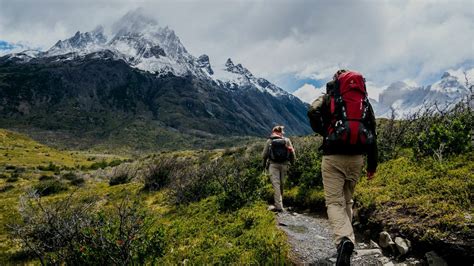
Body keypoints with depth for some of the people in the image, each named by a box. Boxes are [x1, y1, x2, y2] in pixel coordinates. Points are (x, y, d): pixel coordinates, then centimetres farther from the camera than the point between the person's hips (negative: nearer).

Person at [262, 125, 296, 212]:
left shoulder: (269, 141, 1)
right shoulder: (287, 140, 4)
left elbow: (264, 155, 3)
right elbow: (292, 153, 3)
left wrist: (264, 165, 18)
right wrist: (292, 163, 15)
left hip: (273, 164, -2)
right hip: (284, 164, 2)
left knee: (276, 184, -4)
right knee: (281, 184, 14)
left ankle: (279, 206, -12)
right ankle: (279, 203, 26)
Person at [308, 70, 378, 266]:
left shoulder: (329, 97, 7)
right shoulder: (365, 100, 16)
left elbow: (313, 112, -14)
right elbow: (372, 132, 14)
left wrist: (325, 133, 4)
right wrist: (372, 164, 18)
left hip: (334, 156, -4)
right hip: (356, 158, 4)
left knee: (334, 202, -5)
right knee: (347, 200, 19)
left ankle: (344, 240, -28)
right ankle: (345, 238, 25)